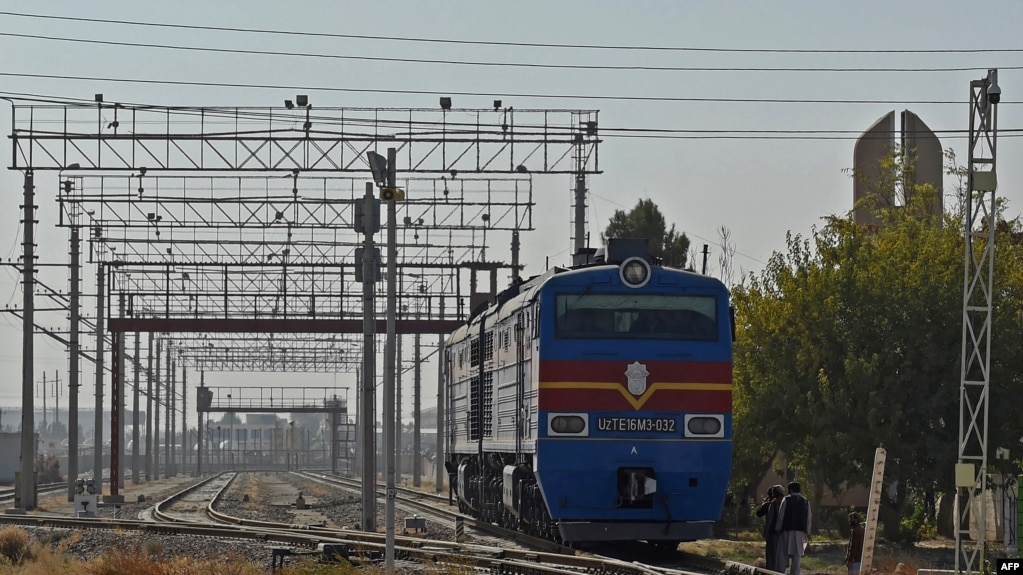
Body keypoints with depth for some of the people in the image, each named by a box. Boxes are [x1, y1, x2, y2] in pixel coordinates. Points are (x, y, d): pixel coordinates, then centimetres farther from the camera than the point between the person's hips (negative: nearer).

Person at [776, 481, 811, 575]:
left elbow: (780, 515, -4)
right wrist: (808, 532, 9)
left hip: (787, 530, -2)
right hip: (800, 532, 2)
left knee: (784, 554, 4)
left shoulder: (786, 500, -1)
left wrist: (778, 528, 2)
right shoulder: (805, 501, 8)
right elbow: (808, 518, 6)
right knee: (796, 555, 1)